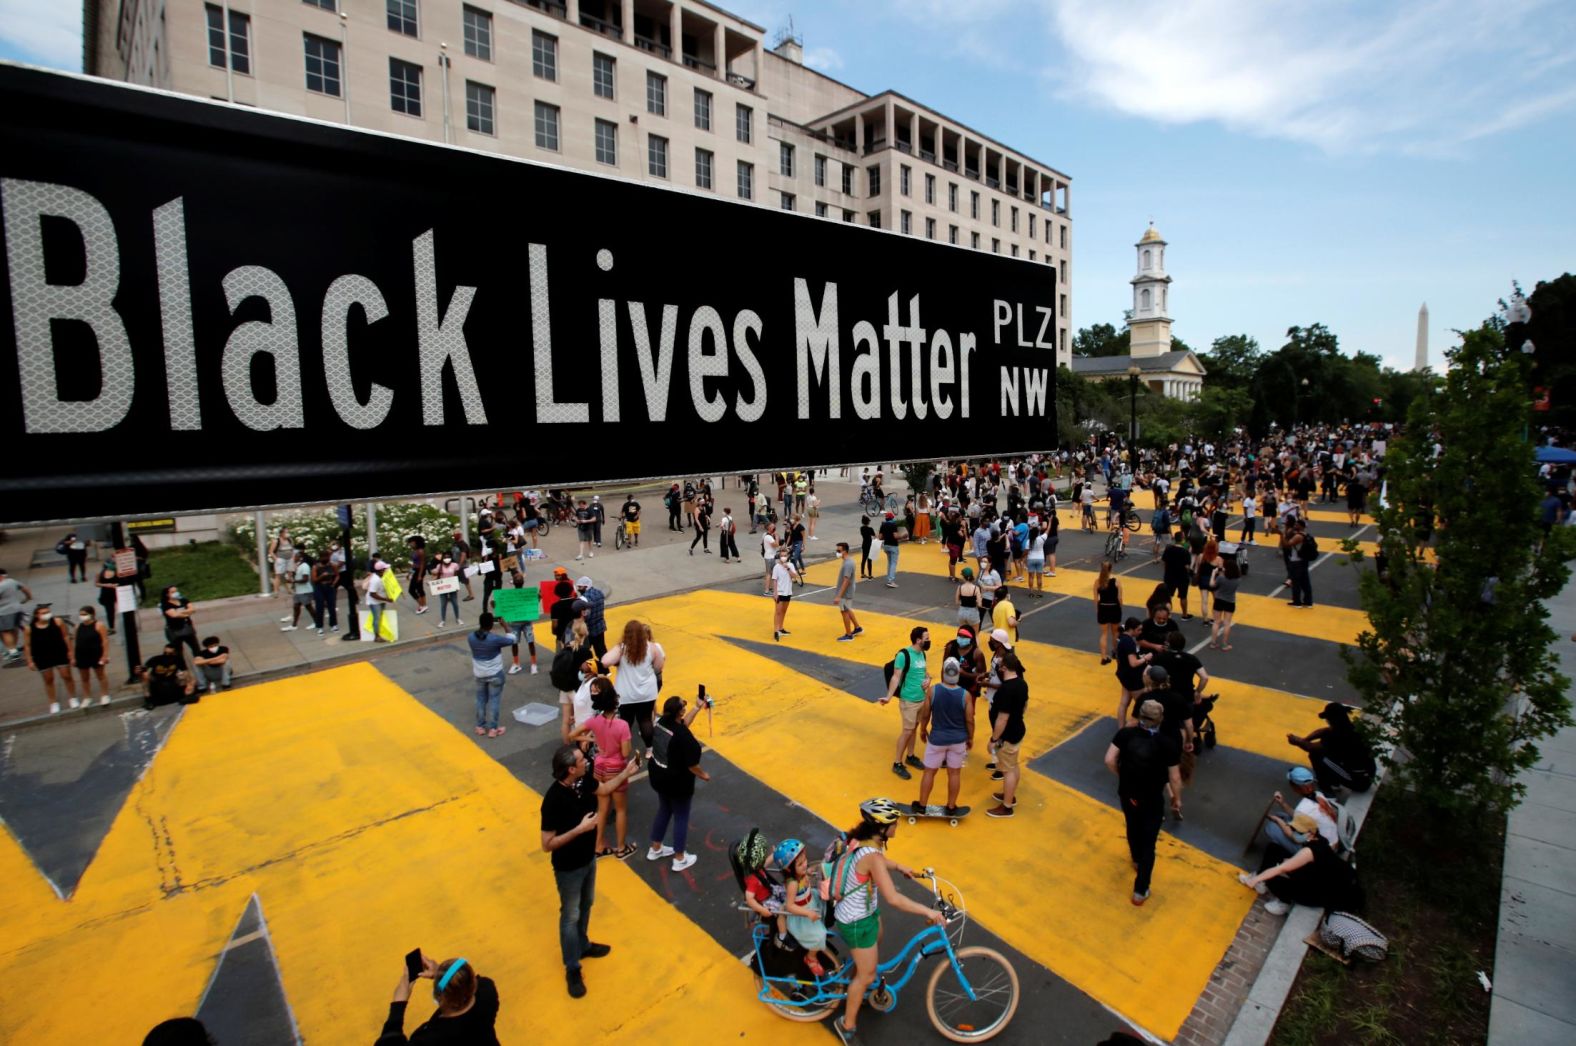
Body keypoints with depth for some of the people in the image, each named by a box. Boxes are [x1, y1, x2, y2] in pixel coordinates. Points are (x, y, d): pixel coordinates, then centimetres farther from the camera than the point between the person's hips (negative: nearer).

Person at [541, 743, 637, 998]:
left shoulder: (583, 781, -14)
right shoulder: (554, 800, -35)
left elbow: (604, 788, 9)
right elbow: (547, 844, -28)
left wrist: (626, 771, 3)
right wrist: (580, 828, -33)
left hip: (589, 858, 7)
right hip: (568, 868, -7)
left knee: (586, 906, 27)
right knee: (570, 916, 14)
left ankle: (582, 945, 51)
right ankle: (572, 968, 34)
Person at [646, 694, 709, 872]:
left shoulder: (660, 723, -10)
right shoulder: (684, 736, -32)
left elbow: (681, 725, 10)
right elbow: (692, 764, -23)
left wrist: (698, 707, 12)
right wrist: (703, 775, -3)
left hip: (659, 777, 7)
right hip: (678, 783, -7)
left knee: (663, 811, 27)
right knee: (681, 818, 13)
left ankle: (655, 849, 43)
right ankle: (680, 859, 28)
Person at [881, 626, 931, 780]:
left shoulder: (922, 653, 3)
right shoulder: (903, 655, -20)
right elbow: (896, 677, -21)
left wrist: (928, 679, -5)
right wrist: (889, 697, -28)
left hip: (922, 698, 7)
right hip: (909, 700, -7)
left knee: (914, 728, 17)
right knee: (907, 731, -1)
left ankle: (910, 757, 34)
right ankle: (897, 764, 11)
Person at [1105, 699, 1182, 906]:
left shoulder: (1125, 734, -16)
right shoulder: (1168, 744, -22)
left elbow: (1109, 760, -14)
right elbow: (1174, 778, -12)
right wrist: (1177, 798, 7)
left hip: (1126, 795, 3)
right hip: (1152, 801, -3)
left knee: (1133, 828, 30)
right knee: (1148, 843, 13)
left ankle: (1136, 860, 57)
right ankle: (1140, 891, 23)